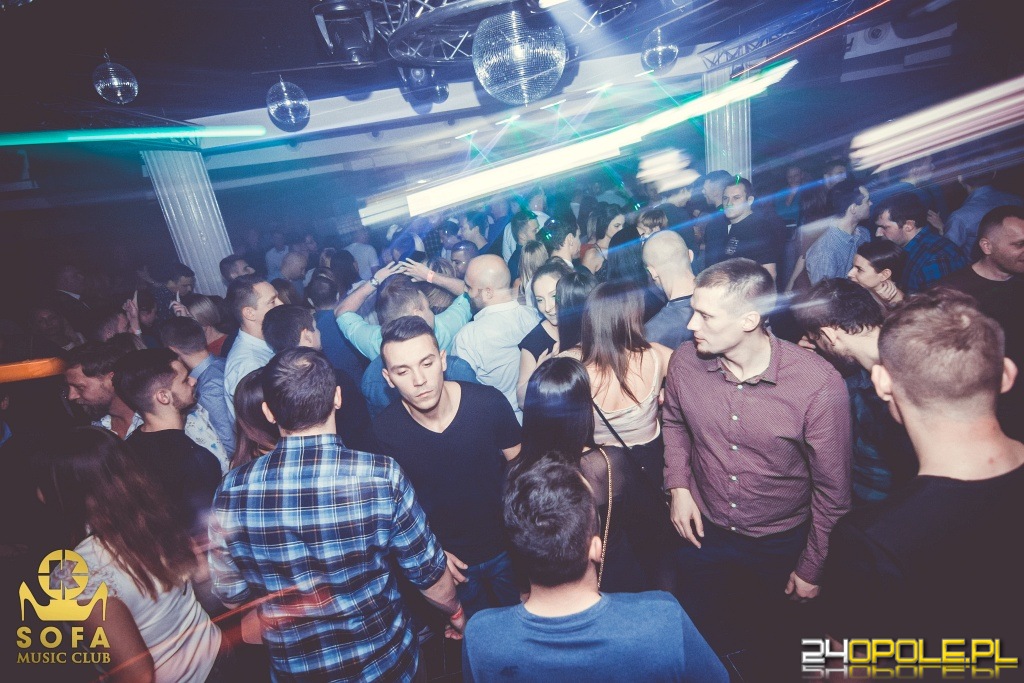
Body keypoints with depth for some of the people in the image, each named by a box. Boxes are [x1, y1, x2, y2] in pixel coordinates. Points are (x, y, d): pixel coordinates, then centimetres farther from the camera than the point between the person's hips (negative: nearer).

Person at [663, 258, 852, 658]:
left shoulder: (819, 384, -26)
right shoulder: (684, 361, -16)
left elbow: (832, 488, -13)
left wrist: (812, 570, -5)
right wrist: (677, 486, -5)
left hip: (781, 545, -2)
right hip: (703, 532, 3)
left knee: (773, 638, 24)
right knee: (702, 641, 22)